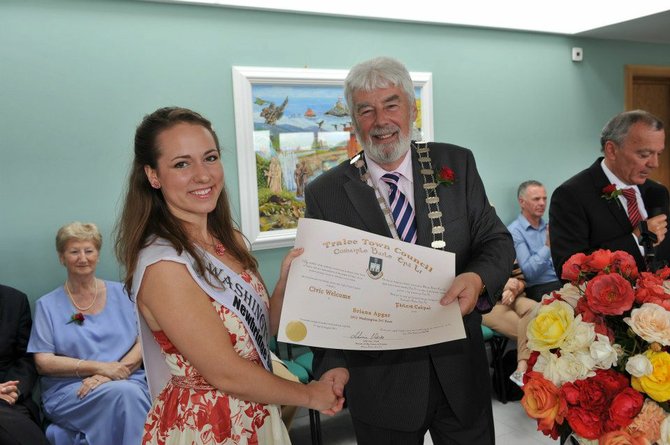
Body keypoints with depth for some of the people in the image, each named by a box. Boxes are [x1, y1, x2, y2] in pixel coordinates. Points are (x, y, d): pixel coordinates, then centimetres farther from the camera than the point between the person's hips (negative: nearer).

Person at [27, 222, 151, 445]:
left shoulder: (121, 293, 13)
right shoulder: (48, 305, 10)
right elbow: (43, 362, 1)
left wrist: (116, 371, -13)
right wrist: (99, 367, -12)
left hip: (128, 381, 2)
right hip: (69, 391, -1)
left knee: (131, 392, -34)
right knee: (122, 392, -33)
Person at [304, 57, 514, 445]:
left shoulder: (457, 164, -1)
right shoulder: (325, 194, -6)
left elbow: (497, 242, 0)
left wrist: (478, 278, -21)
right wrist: (334, 364, -16)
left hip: (461, 370, 2)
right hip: (381, 381, -2)